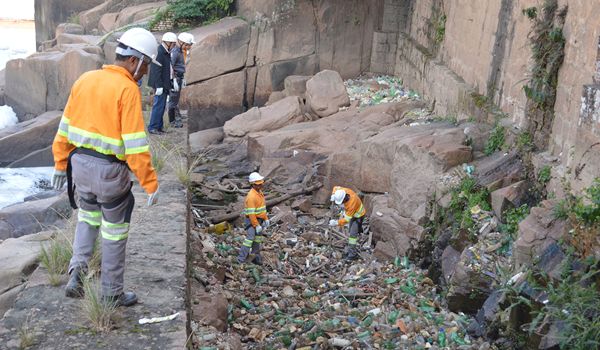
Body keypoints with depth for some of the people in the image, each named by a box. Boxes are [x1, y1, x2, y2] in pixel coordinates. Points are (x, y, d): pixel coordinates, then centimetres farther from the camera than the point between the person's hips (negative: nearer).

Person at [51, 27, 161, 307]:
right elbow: (135, 144, -20)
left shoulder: (84, 79, 5)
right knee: (114, 231, 10)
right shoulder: (128, 89, -17)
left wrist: (61, 163, 18)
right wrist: (150, 182, -14)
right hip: (109, 170, -6)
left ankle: (77, 269, 11)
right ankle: (112, 294, 22)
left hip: (80, 163, 6)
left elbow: (65, 127, 10)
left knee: (88, 216, 29)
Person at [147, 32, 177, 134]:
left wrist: (173, 80, 15)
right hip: (160, 84, -10)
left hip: (165, 83, 10)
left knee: (161, 105, 15)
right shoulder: (159, 52, -18)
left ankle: (158, 126, 24)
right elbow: (157, 71, -21)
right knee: (159, 105, -5)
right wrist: (159, 86, -22)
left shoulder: (166, 52, 11)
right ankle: (153, 127, 3)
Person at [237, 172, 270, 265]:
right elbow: (251, 213, -24)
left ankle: (256, 258, 24)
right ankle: (241, 259, -5)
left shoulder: (259, 192, 7)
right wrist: (257, 225, -23)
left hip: (259, 220, 9)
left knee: (258, 240, 14)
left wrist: (266, 219, 15)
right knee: (250, 238, -10)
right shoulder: (251, 196, -23)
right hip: (252, 221, -9)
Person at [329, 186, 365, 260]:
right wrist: (333, 195, -17)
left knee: (353, 234, -11)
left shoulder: (352, 203, -42)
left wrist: (336, 223, -38)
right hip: (352, 213, 9)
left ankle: (353, 254, -7)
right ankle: (352, 248, 31)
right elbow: (336, 188, 0)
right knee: (351, 232, 18)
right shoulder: (343, 191, -23)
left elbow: (347, 219, -35)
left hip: (358, 216, -9)